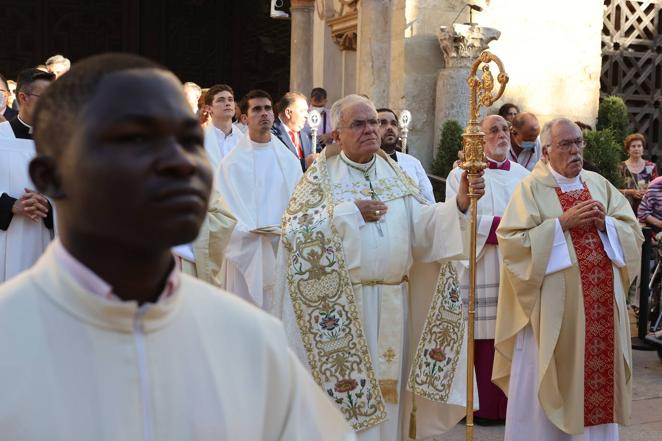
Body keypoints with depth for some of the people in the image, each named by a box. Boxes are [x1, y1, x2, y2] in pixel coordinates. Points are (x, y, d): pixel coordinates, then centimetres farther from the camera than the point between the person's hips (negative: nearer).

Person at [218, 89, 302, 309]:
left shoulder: (289, 159, 6)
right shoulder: (232, 162, -2)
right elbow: (226, 207, -5)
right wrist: (251, 230, -15)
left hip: (283, 249, 3)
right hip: (246, 251, -2)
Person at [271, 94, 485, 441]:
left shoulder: (393, 174, 10)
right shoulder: (322, 175, -1)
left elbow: (424, 224, 0)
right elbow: (294, 230, -12)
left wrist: (459, 202, -17)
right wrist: (348, 213, -15)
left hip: (390, 304, 4)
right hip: (341, 306, -4)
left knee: (386, 387, 13)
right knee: (345, 385, 3)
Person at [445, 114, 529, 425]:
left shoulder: (524, 175, 15)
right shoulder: (461, 175, 1)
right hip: (479, 272, -4)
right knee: (481, 339, -4)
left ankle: (511, 402, 14)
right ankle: (479, 405, 6)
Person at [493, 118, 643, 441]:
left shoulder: (599, 184, 12)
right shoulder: (531, 188, -4)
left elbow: (633, 232, 10)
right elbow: (512, 241, -14)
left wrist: (603, 223, -9)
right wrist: (562, 223, -16)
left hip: (601, 305, 5)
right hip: (554, 308, -5)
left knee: (598, 377, 10)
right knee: (548, 384, 2)